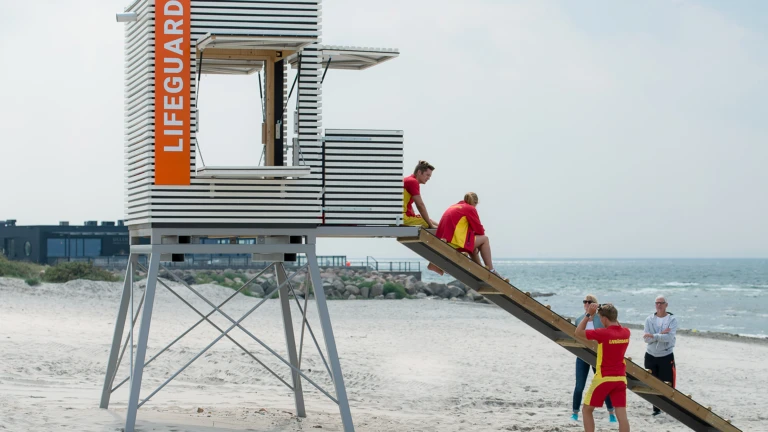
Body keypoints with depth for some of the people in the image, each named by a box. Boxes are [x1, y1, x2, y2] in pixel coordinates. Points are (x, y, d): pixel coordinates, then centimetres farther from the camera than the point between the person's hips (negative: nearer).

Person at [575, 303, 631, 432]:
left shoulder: (603, 333, -17)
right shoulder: (626, 332, 1)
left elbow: (578, 332, -7)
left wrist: (588, 315, -4)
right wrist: (610, 311, 17)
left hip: (603, 378, -5)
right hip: (620, 378, 5)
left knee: (587, 410, 12)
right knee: (622, 415, -1)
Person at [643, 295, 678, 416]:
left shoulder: (672, 320, -5)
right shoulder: (649, 319, 2)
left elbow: (669, 336, -20)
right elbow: (646, 338, -9)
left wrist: (653, 336, -22)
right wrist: (661, 334, -19)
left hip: (666, 356, -3)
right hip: (651, 356, 3)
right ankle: (656, 408, 18)